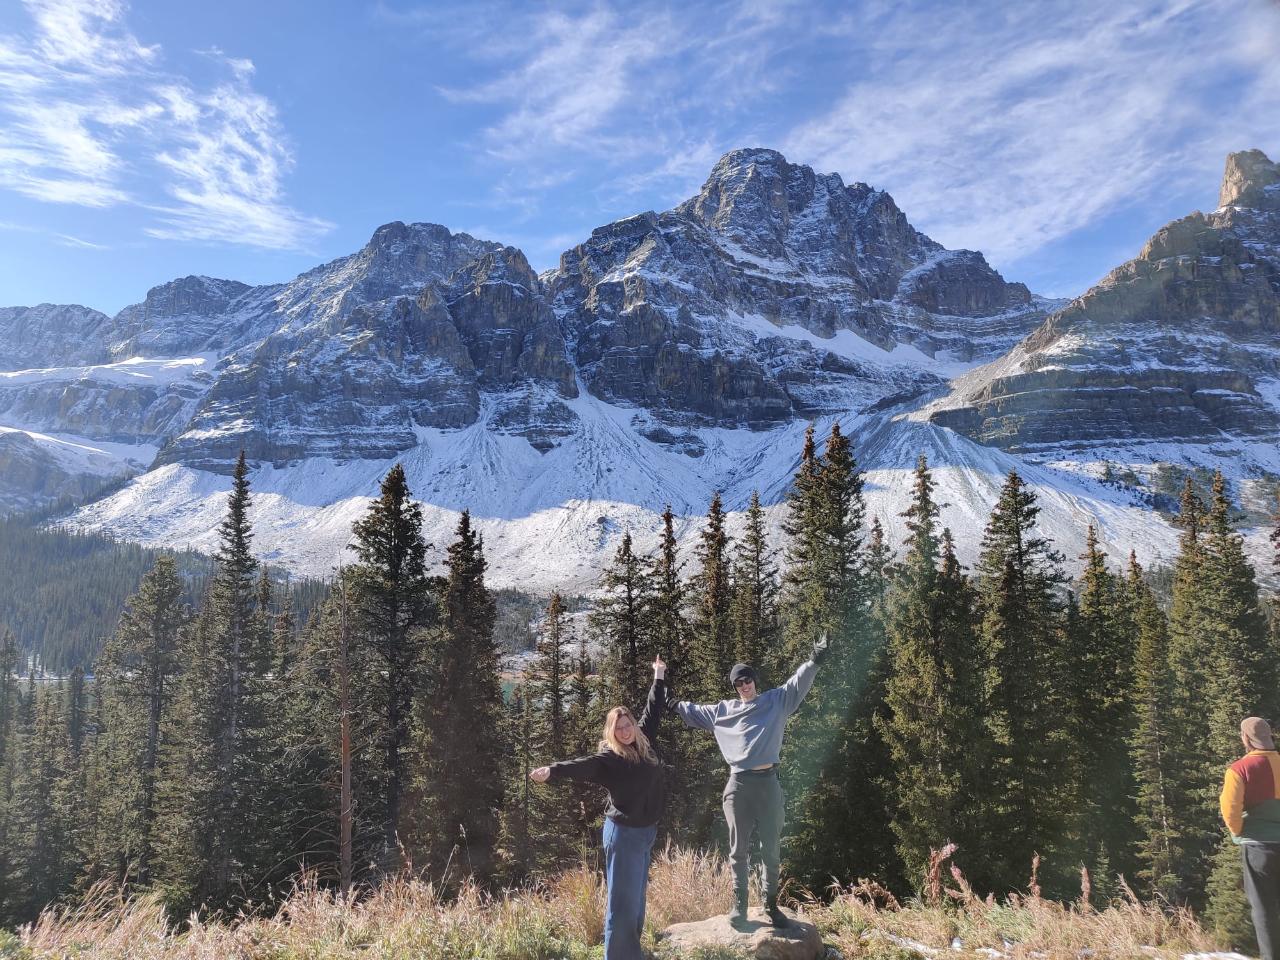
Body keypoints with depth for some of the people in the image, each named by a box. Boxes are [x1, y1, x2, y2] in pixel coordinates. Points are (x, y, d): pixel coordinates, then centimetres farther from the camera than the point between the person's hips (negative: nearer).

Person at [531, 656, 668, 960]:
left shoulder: (643, 742, 4)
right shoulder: (609, 758, -15)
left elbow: (653, 711, 17)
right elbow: (582, 765, -32)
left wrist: (659, 678, 27)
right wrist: (552, 770, -50)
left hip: (646, 831, 8)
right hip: (624, 833, -7)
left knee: (637, 899, 18)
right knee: (622, 901, -4)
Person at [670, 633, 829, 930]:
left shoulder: (776, 701, 6)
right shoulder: (724, 710, 12)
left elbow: (798, 683, -3)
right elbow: (695, 711, 22)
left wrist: (814, 660, -16)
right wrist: (673, 704, 21)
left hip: (768, 783, -1)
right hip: (738, 785, 1)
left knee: (771, 849, 7)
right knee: (738, 849, 7)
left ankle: (771, 904, 19)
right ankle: (739, 904, 16)